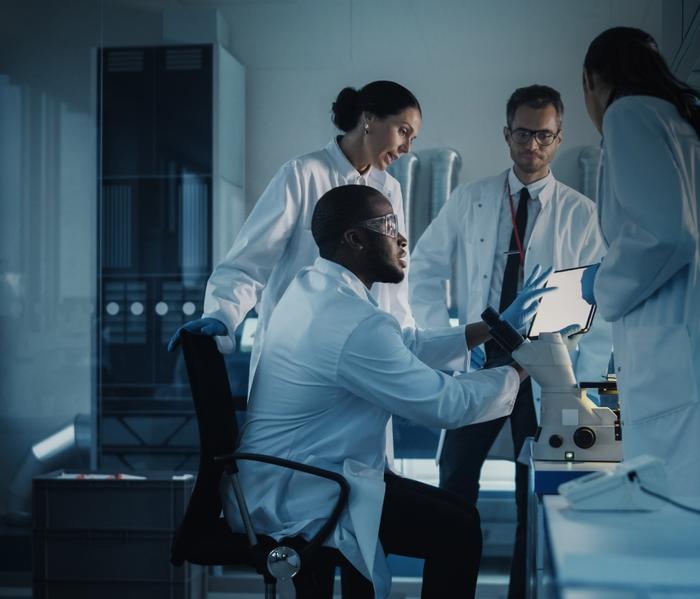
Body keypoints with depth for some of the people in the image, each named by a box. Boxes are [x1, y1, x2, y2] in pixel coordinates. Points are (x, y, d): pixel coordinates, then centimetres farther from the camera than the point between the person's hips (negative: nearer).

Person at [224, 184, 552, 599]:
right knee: (458, 531, -10)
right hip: (292, 498, -10)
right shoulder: (356, 324, -25)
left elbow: (406, 346, 16)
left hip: (288, 477, 10)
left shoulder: (313, 287, 6)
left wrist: (494, 327, 16)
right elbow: (447, 404, -19)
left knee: (449, 510, 16)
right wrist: (521, 369, -4)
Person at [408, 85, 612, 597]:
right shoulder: (469, 200, 3)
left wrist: (585, 385, -9)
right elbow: (425, 270, 6)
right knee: (456, 479, 2)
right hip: (480, 362, 1)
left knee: (536, 493, 7)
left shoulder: (581, 214, -2)